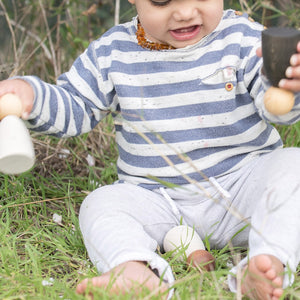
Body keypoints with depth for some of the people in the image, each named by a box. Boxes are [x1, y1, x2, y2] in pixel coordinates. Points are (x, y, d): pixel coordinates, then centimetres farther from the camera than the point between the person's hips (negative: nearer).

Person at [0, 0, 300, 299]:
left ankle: (271, 261, -46)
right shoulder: (113, 52, 0)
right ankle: (135, 270, -49)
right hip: (156, 199, 2)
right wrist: (32, 95, -12)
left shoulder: (241, 37, -6)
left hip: (241, 182, -1)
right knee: (99, 205, -19)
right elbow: (75, 107, 9)